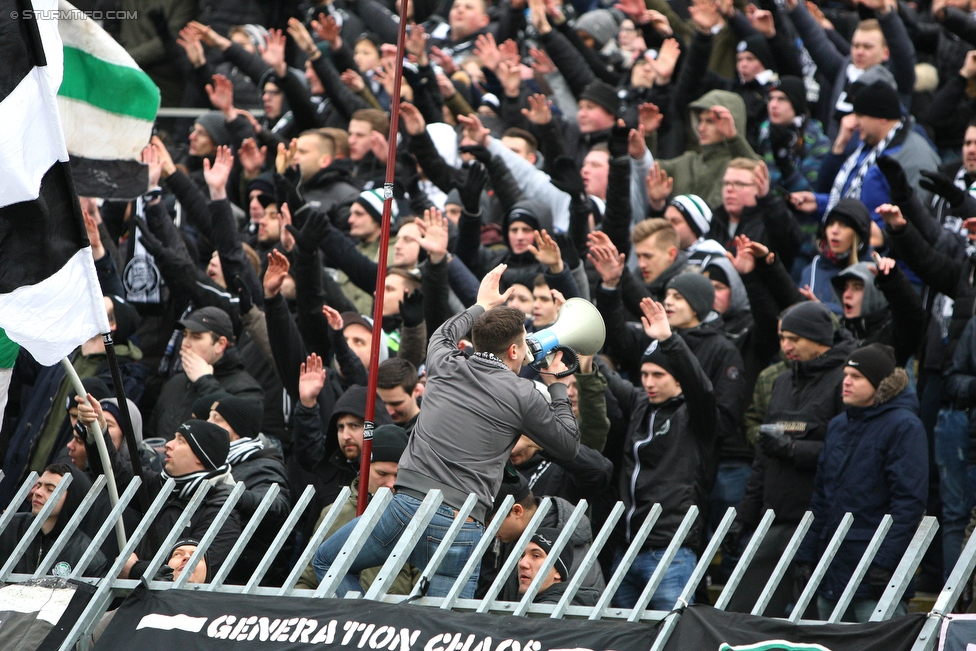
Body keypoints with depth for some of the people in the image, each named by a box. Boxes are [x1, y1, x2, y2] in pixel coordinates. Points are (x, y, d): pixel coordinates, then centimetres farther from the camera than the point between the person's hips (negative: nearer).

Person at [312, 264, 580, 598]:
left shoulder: (446, 368, 12)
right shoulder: (522, 395, 2)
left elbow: (443, 336, 39)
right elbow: (569, 445, 16)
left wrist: (482, 306, 55)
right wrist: (557, 387, 28)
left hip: (407, 505, 2)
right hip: (463, 529, -2)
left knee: (326, 562, 21)